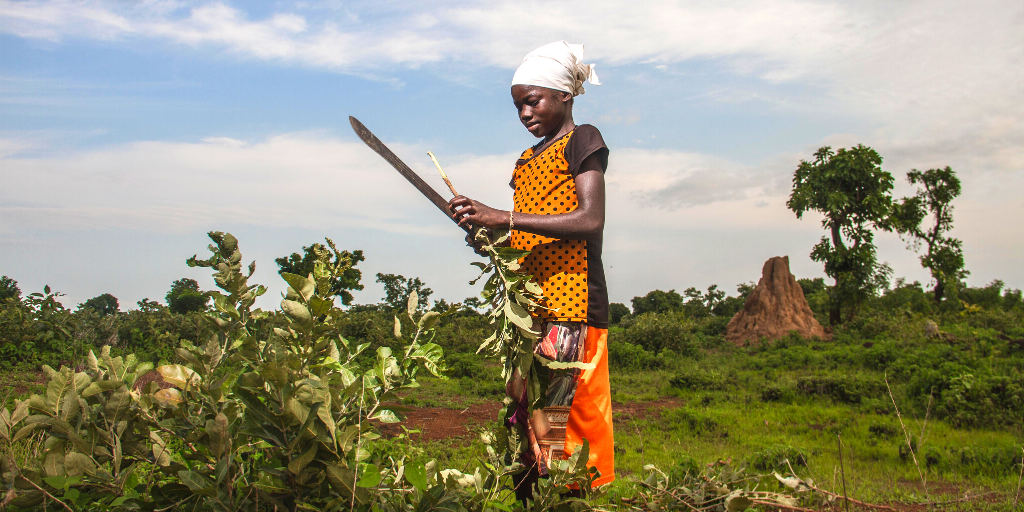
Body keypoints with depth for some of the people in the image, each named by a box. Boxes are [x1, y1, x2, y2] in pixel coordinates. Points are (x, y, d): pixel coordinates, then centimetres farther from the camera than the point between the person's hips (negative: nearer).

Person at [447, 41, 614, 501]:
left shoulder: (581, 140, 2)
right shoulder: (527, 160, 24)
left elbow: (590, 221, -13)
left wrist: (505, 217, -15)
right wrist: (484, 229, 5)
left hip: (569, 301, -7)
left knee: (556, 413, -13)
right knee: (523, 413, 2)